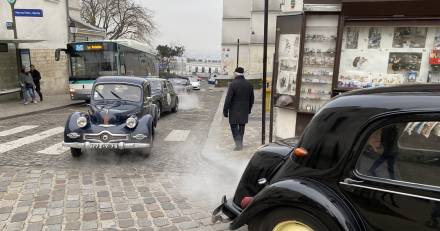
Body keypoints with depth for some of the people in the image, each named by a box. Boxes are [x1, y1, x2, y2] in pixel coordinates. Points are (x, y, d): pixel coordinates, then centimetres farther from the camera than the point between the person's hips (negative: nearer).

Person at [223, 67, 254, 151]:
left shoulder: (233, 84, -15)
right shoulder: (249, 84, 4)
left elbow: (228, 99, -16)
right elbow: (252, 99, 11)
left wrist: (225, 110, -8)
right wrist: (249, 109, 22)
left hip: (234, 110, -5)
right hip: (244, 111, 5)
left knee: (234, 126, 5)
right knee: (242, 126, 16)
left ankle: (238, 143, -8)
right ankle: (240, 143, 26)